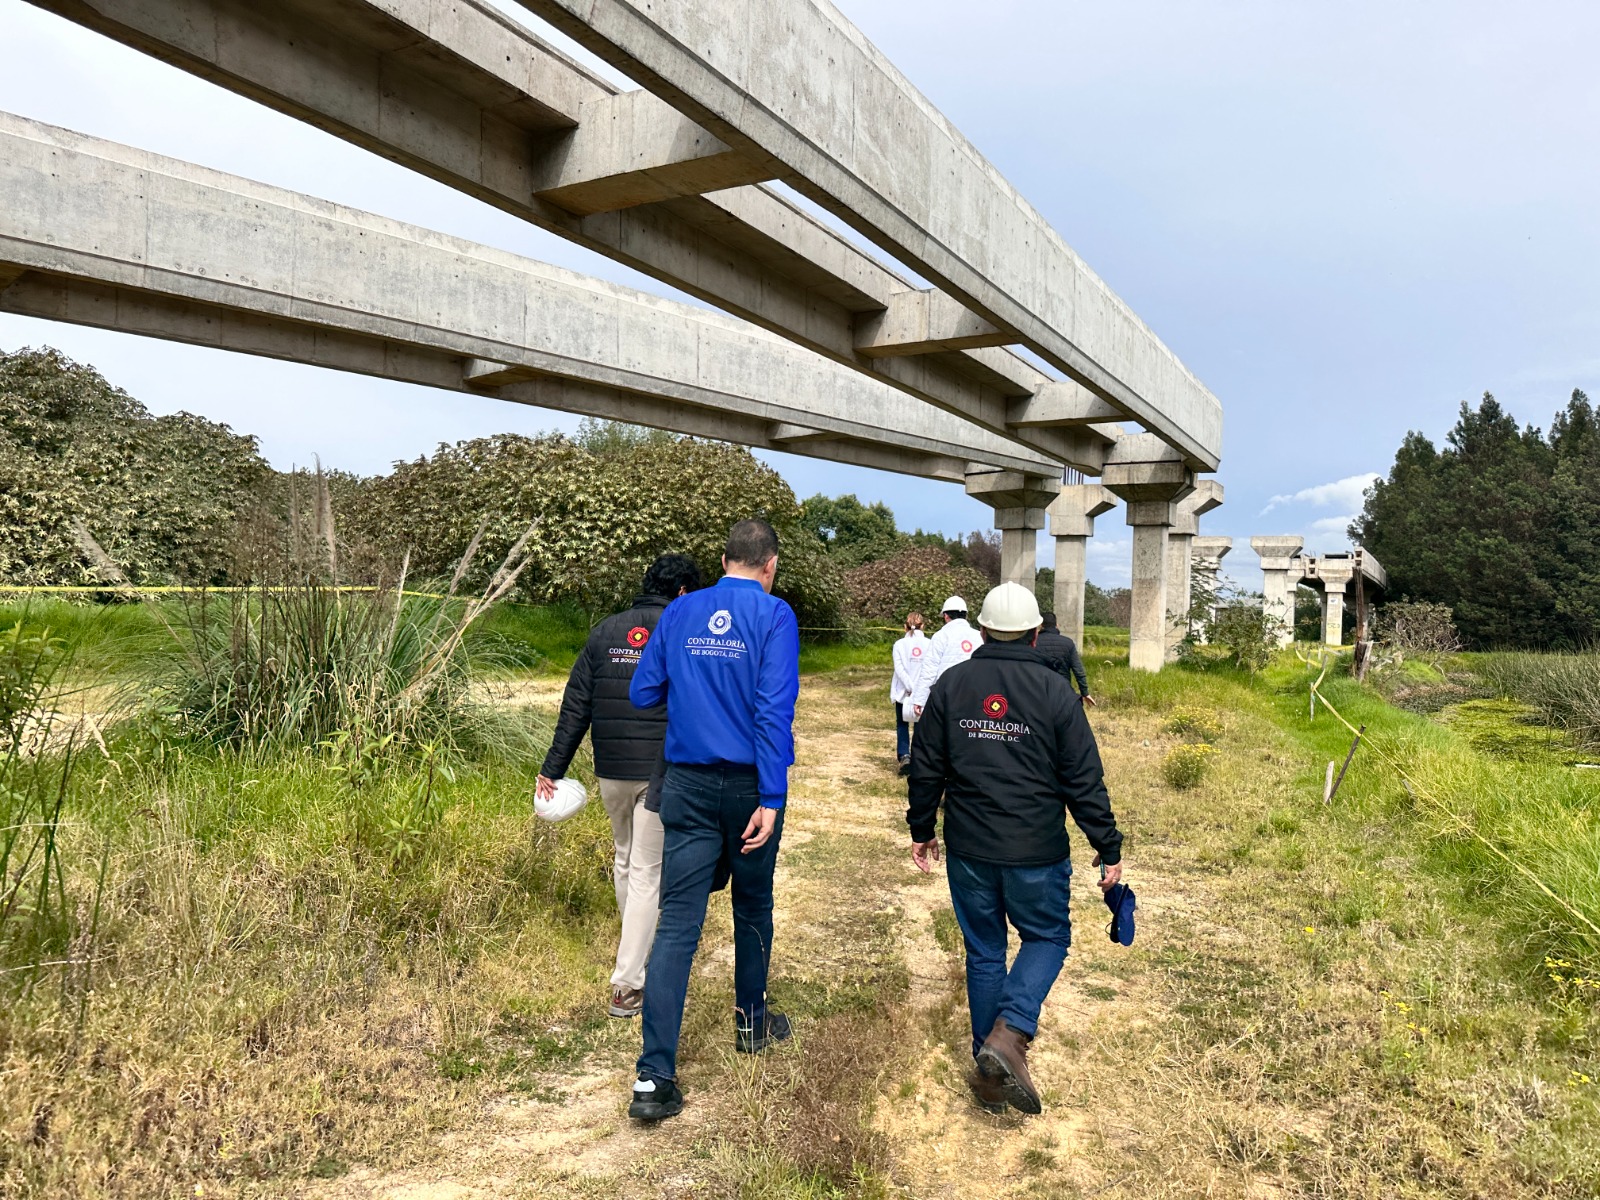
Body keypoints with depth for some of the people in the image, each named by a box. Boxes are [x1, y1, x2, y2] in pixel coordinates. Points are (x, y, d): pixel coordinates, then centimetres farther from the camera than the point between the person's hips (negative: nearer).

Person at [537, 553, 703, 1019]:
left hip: (611, 772, 4)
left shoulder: (604, 632, 5)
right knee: (647, 872, 2)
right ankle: (628, 982, 2)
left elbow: (575, 708, 5)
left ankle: (635, 942, 43)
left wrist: (553, 768, 9)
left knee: (624, 858, 24)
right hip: (663, 774, -4)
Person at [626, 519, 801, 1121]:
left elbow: (643, 694, 7)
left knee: (677, 923, -1)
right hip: (750, 784, -2)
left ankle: (654, 1077, -5)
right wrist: (771, 798, -17)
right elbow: (774, 709, -16)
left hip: (688, 784, 2)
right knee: (753, 907, 19)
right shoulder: (774, 615, -7)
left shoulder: (679, 613, 4)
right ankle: (752, 1022, 38)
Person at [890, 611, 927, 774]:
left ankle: (904, 756, -8)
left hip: (904, 692, -1)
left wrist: (910, 688, -14)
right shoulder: (929, 644, -3)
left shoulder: (899, 644, -4)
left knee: (902, 725, 11)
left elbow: (899, 668, -12)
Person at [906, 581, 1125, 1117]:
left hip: (968, 850, 3)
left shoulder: (951, 685, -1)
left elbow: (926, 768, 4)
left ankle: (990, 1076, 22)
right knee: (1048, 937, 18)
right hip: (1037, 852, -2)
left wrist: (921, 831, 17)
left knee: (983, 952, 15)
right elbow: (1084, 782, -6)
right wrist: (1108, 848, 4)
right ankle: (1009, 1034, -4)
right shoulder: (1055, 692, -8)